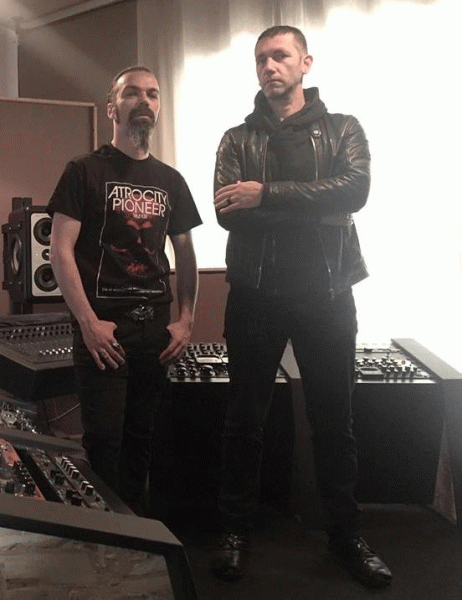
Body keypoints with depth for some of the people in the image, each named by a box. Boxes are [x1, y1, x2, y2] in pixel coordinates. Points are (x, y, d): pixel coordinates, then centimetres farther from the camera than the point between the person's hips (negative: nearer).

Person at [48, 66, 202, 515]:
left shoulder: (170, 181, 13)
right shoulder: (85, 171, -1)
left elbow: (184, 252, 17)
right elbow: (61, 250, -7)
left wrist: (186, 320, 5)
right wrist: (88, 322, -15)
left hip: (156, 328, 5)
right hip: (105, 327, -4)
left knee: (142, 440, 11)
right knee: (104, 443, -3)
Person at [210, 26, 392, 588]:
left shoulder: (343, 129, 7)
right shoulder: (237, 139, 8)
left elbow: (355, 189, -13)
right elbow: (229, 214, -8)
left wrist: (266, 194, -18)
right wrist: (317, 208, -16)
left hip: (326, 295, 0)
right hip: (255, 294, 1)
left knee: (334, 419, 9)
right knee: (244, 418, 7)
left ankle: (345, 532, 24)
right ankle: (236, 530, 22)